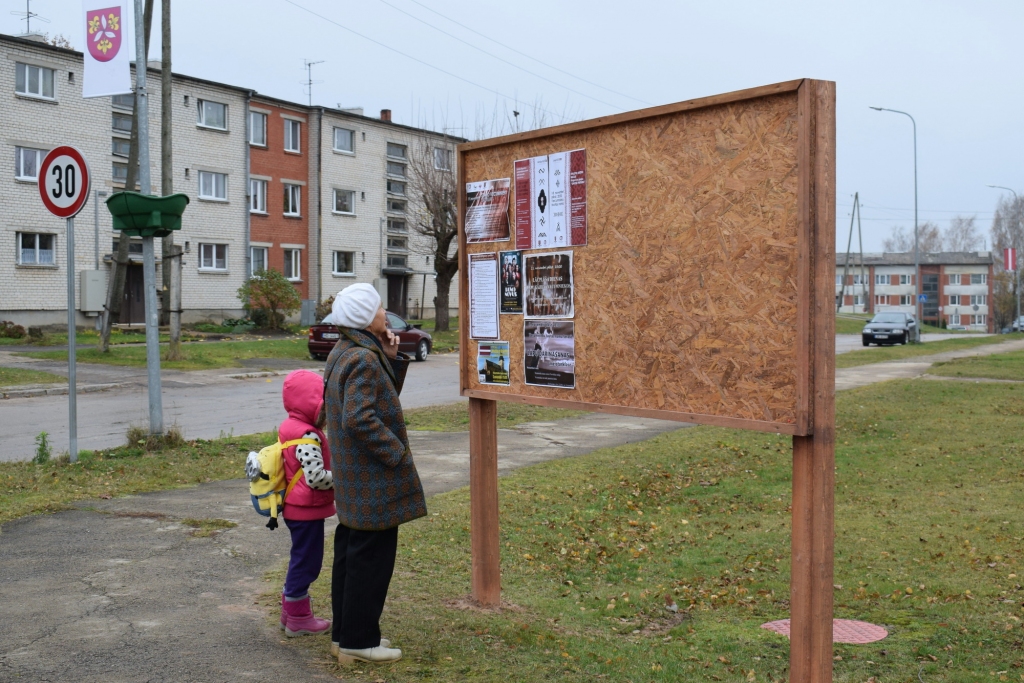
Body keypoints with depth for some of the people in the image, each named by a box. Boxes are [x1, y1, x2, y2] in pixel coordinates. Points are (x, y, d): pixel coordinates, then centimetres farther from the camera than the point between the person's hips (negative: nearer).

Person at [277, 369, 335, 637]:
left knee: (301, 558, 21)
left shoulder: (290, 428, 9)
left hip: (295, 507, 10)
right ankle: (298, 618, 12)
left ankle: (290, 610, 31)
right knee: (306, 561, 1)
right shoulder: (307, 437, -23)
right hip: (307, 509, -10)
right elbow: (316, 477, -28)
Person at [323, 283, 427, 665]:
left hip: (352, 477, 10)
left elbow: (385, 396, 16)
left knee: (351, 553, 17)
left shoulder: (342, 353, 12)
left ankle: (345, 632, 28)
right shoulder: (364, 359, -20)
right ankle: (359, 641, 10)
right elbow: (359, 419, -28)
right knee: (371, 557, 0)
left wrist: (391, 359, 5)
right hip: (373, 480, -10)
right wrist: (396, 452, -19)